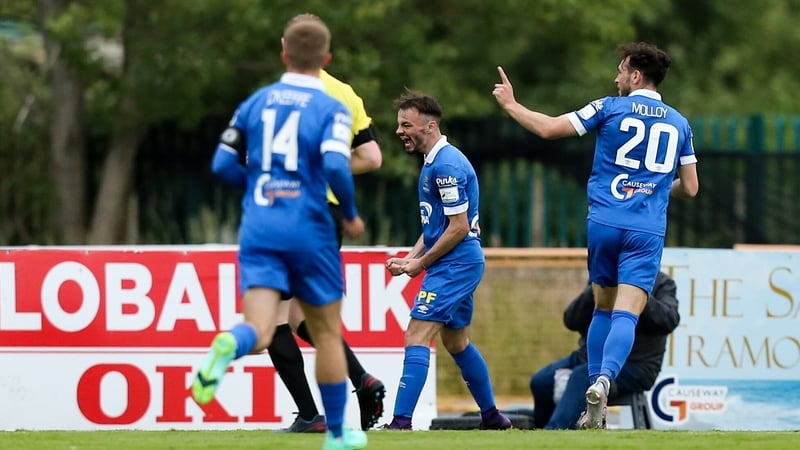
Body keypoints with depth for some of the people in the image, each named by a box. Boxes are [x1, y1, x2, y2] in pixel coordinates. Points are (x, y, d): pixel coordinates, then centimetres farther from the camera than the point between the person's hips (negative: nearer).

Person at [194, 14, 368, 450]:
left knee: (259, 332, -8)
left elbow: (223, 164, 9)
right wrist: (351, 215, -3)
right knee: (327, 333, 14)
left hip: (258, 229, 2)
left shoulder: (255, 102, 9)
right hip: (309, 231, -2)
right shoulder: (331, 109, -4)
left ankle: (229, 345, -45)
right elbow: (335, 165, -20)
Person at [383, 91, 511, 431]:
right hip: (460, 265, 11)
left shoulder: (446, 165, -18)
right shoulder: (433, 162, 14)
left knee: (417, 337, -15)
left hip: (455, 263, -11)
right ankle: (492, 417, 31)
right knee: (457, 342, 21)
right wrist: (410, 258, 7)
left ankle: (401, 422, -22)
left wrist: (422, 263, -12)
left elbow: (459, 227, -20)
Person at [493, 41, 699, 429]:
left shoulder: (610, 108, 1)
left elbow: (548, 128, 1)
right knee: (626, 314, -9)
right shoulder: (679, 124, 11)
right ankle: (605, 379, -32)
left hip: (604, 222, 0)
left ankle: (595, 383, 10)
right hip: (647, 232, 0)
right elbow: (689, 188, 14)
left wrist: (510, 105, 15)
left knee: (604, 307, 16)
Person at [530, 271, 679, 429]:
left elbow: (669, 320, -15)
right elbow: (571, 321, 4)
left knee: (581, 377, -35)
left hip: (635, 365, -5)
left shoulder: (662, 283, 4)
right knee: (541, 381, -20)